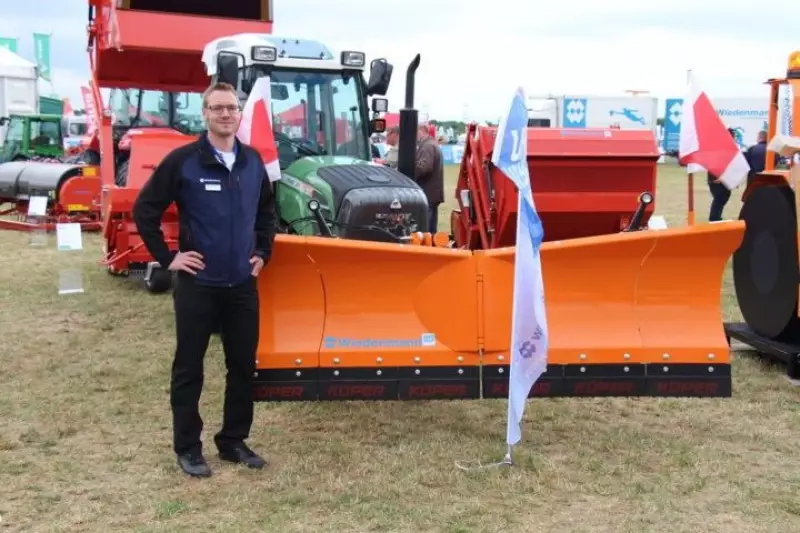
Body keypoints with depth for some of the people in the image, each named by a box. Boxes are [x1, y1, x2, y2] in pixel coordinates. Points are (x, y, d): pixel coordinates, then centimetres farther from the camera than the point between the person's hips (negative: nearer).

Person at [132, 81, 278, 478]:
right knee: (189, 369, 5)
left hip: (242, 284, 5)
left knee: (243, 366, 10)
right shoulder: (182, 161, -9)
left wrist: (263, 252, 12)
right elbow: (145, 210, -5)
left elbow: (267, 211, 22)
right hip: (198, 283, -5)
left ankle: (234, 441, 24)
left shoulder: (253, 162, 6)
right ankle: (187, 448, 16)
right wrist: (167, 258, -7)